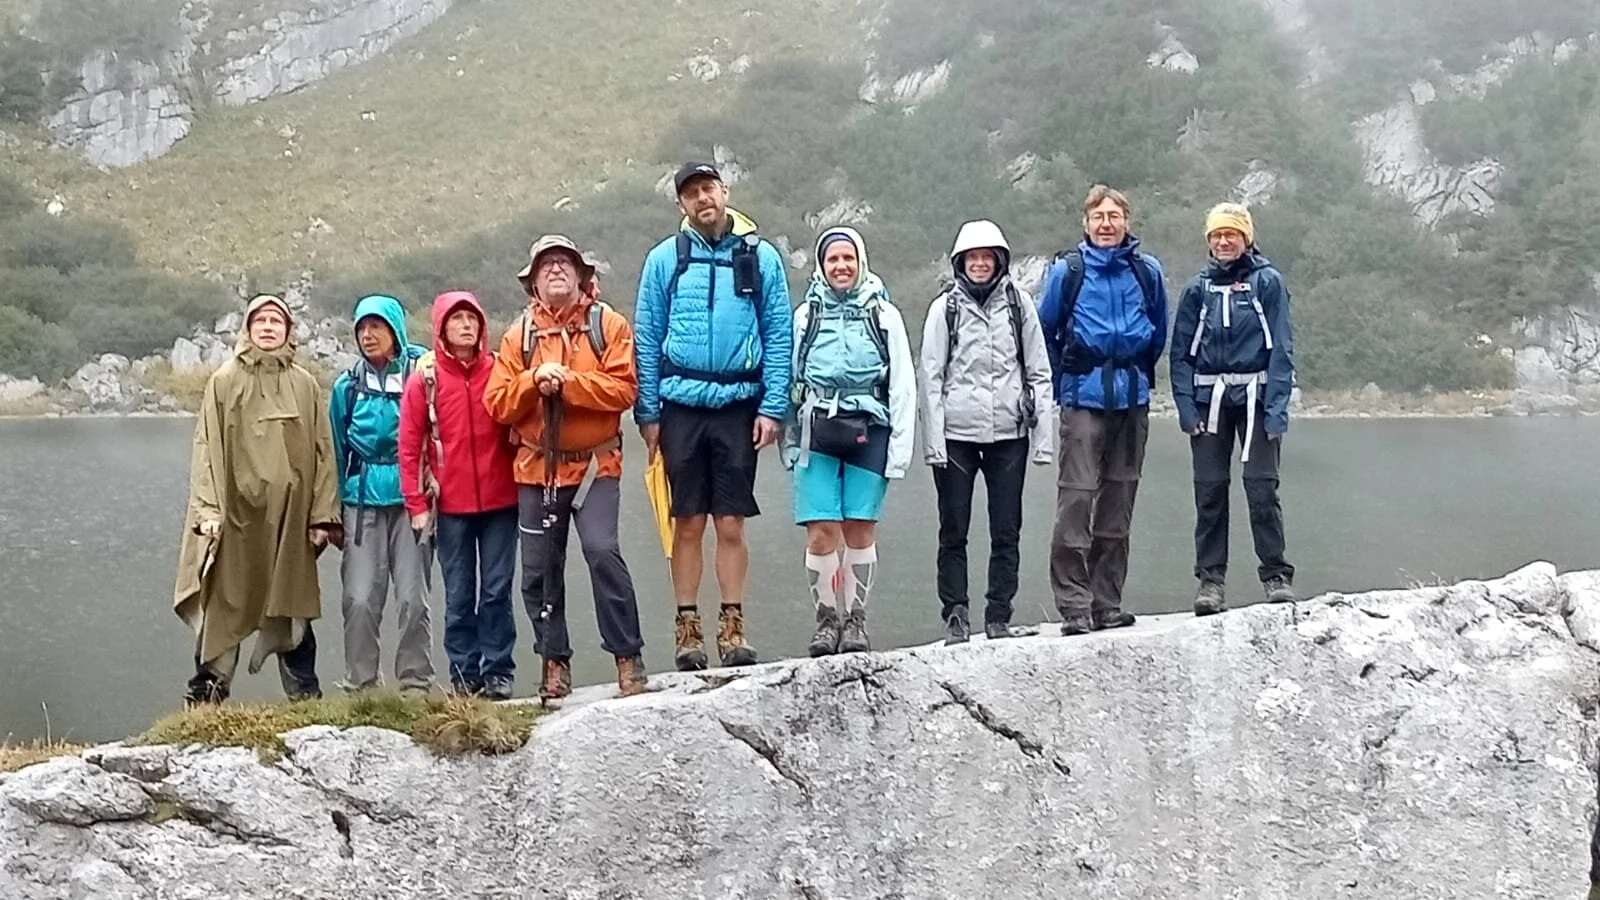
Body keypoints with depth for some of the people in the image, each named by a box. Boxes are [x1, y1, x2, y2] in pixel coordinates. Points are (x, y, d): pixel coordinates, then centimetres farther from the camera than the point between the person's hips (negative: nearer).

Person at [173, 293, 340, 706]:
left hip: (290, 515, 2)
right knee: (223, 603, -1)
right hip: (236, 512, -2)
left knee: (292, 605, 7)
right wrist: (207, 510, -10)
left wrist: (323, 515, 0)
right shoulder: (224, 381, 4)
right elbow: (207, 449, -1)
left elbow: (323, 452, 7)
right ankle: (206, 694, 7)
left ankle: (305, 697, 14)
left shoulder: (304, 385, 9)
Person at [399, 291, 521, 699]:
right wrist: (416, 504, -4)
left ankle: (498, 672, 9)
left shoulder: (499, 370, 3)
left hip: (501, 501, 0)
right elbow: (409, 446, 1)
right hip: (451, 506, 0)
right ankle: (464, 675, 12)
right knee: (459, 596, 5)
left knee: (497, 591, 2)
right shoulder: (425, 379, 1)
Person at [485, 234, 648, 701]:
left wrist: (566, 381, -18)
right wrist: (534, 380, -16)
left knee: (602, 550, -19)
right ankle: (555, 662, 19)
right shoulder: (519, 335, 9)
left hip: (595, 464, -4)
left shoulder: (607, 324, 1)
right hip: (536, 469, 4)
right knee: (539, 570, 5)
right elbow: (497, 403, 1)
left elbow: (622, 388, -12)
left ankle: (628, 657, -9)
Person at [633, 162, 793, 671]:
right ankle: (688, 629, 12)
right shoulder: (664, 258, 5)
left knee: (731, 524, 2)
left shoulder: (760, 256, 4)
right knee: (688, 523, 5)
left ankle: (733, 628, 10)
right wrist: (647, 413, 0)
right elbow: (647, 339, 5)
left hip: (739, 406, 0)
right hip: (682, 406, 0)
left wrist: (773, 407, -5)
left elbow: (780, 337, 3)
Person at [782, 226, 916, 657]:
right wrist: (790, 442, 4)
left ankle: (855, 618, 12)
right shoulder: (806, 315, 11)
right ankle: (827, 618, 7)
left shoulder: (883, 315, 7)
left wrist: (899, 447, -3)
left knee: (860, 529, 0)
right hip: (818, 431, 1)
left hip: (869, 431, 0)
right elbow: (789, 379, 11)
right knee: (821, 531, -6)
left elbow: (903, 385, 4)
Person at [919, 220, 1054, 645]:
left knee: (1006, 532, 4)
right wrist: (933, 440, -8)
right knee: (953, 532, 3)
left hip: (1008, 433, 1)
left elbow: (1038, 372, 7)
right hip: (957, 434, -1)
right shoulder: (945, 306, 3)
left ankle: (999, 617, 12)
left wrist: (1043, 435, -1)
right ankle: (955, 618, 10)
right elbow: (931, 376, 0)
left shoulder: (1018, 302, 7)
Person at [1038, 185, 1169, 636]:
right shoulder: (1067, 270, -1)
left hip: (1133, 400, 3)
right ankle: (1074, 605, -5)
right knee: (1076, 498, -10)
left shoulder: (1147, 270, 6)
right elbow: (1046, 332, 8)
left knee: (1119, 502, 9)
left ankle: (1107, 603, 17)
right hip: (1084, 399, -3)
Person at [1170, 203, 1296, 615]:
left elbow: (1281, 347, -2)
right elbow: (1181, 352, 8)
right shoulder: (1199, 287, 10)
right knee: (1209, 491, 3)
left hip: (1255, 396, -3)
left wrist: (1276, 408, -11)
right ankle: (1210, 579, 9)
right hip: (1209, 399, 3)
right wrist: (1186, 406, -3)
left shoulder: (1268, 281, 2)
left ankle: (1277, 576, 3)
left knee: (1262, 488, -6)